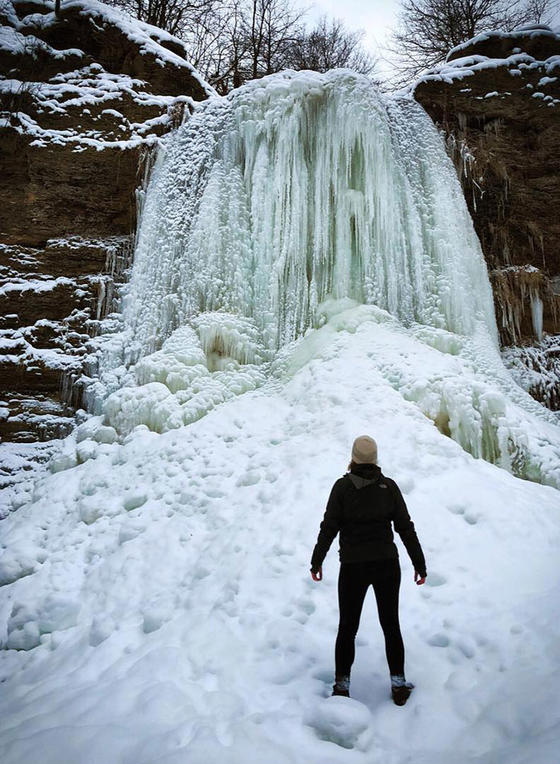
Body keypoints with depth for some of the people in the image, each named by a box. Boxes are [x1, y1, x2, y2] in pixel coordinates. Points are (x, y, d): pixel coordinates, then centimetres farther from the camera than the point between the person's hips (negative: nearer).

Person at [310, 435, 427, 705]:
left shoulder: (343, 486, -8)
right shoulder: (389, 486, -3)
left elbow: (329, 527, -8)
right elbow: (406, 528, -1)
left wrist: (316, 561, 3)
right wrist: (419, 564, 7)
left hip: (353, 566, -1)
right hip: (387, 564, 2)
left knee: (347, 627, 13)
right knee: (391, 625, 17)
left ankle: (341, 685, 18)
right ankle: (398, 684, 20)